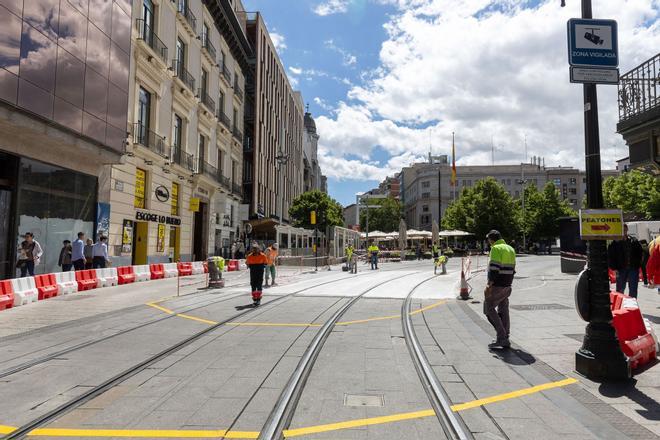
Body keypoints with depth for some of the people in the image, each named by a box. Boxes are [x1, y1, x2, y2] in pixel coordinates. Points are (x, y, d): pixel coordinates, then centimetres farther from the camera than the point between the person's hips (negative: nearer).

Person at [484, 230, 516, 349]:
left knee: (489, 309, 0)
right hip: (507, 286, 9)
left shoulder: (496, 249, -12)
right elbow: (512, 269, 18)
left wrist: (489, 285, -20)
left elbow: (494, 269, -21)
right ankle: (504, 340, 17)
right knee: (503, 311, 13)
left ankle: (502, 337, -6)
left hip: (497, 286, -9)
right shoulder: (511, 249, 16)